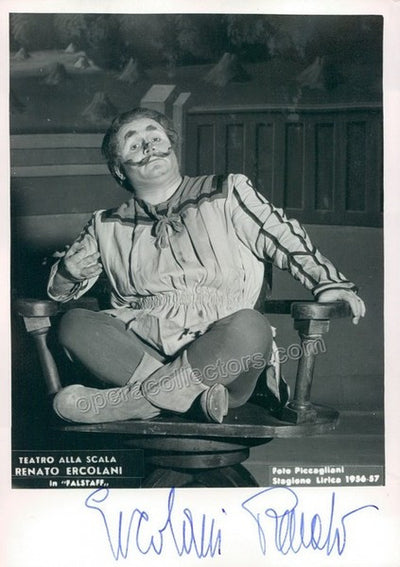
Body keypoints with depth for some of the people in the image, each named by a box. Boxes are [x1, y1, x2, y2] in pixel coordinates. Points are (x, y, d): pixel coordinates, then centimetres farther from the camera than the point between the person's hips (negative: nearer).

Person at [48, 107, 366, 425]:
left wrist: (327, 282, -4)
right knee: (75, 324, -24)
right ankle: (194, 396, -30)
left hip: (220, 351, -1)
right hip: (139, 348, 2)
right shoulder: (107, 227, 21)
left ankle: (134, 399, -25)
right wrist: (69, 272, -3)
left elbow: (282, 236, 11)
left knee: (249, 327, -35)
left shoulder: (227, 194, 16)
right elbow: (60, 289, 21)